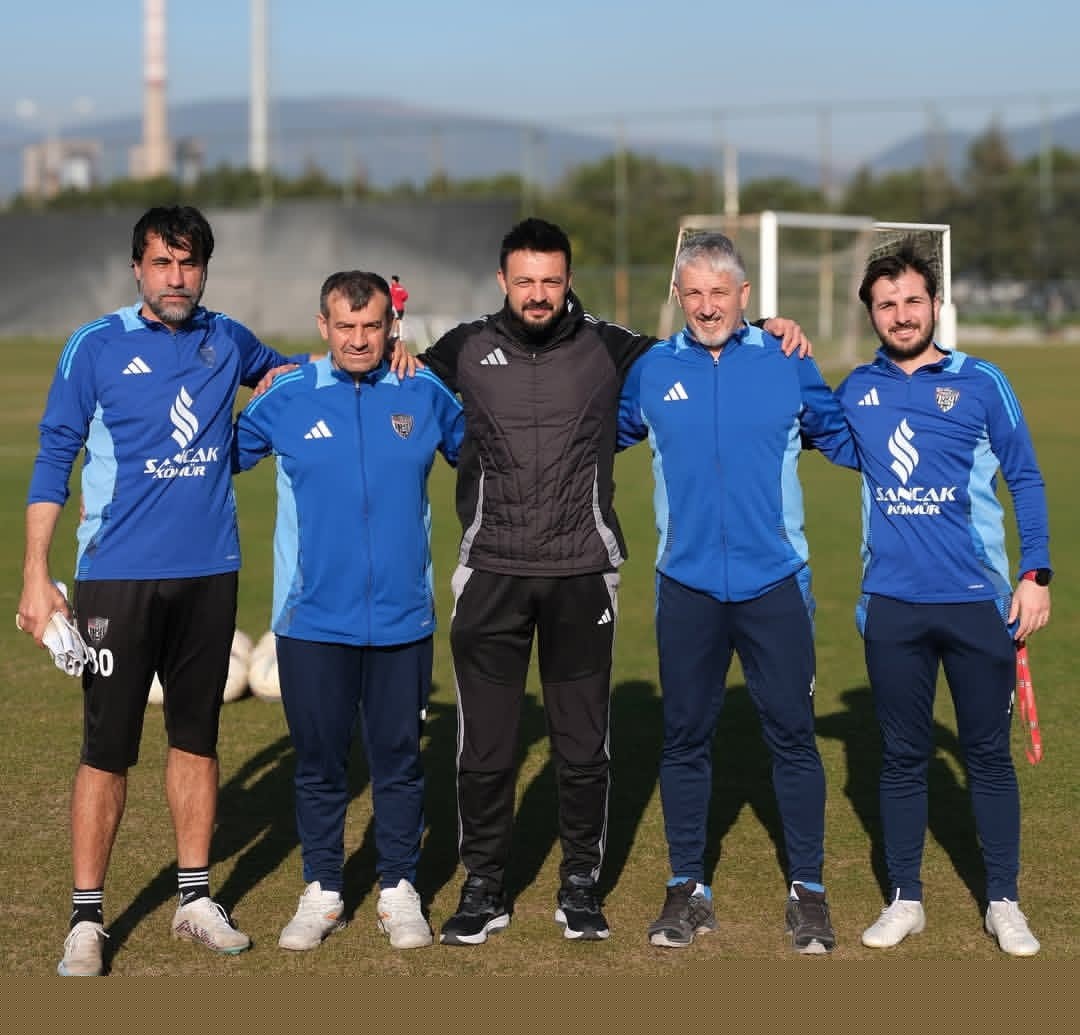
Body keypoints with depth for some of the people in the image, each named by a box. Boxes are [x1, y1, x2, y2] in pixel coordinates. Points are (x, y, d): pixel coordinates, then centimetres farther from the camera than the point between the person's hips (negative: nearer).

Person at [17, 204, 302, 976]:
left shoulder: (227, 342, 6)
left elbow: (286, 370, 28)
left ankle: (196, 898, 23)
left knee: (197, 736, 12)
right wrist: (37, 574, -10)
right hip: (118, 574, -4)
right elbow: (54, 459, -3)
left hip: (209, 572, 4)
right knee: (107, 749, -2)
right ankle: (87, 920, 6)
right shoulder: (97, 348, -4)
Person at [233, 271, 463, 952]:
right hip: (313, 620, 0)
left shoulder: (426, 397, 2)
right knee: (319, 762, 8)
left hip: (402, 619, 1)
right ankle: (322, 892, 20)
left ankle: (401, 892, 20)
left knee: (399, 760, 8)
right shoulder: (287, 399, -1)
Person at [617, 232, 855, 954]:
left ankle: (808, 890, 13)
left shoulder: (787, 364, 1)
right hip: (687, 588, 1)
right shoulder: (651, 371, 4)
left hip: (775, 585, -1)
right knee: (685, 738, 9)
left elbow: (844, 437, 11)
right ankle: (688, 888, 20)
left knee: (793, 735, 2)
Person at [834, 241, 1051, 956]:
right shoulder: (855, 391, 5)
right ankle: (905, 899, 20)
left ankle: (1005, 902, 16)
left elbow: (1025, 480, 3)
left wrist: (1036, 575, -4)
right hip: (893, 605, 2)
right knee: (903, 756, 10)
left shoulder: (981, 383, -1)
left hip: (979, 601, -2)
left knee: (989, 754, 6)